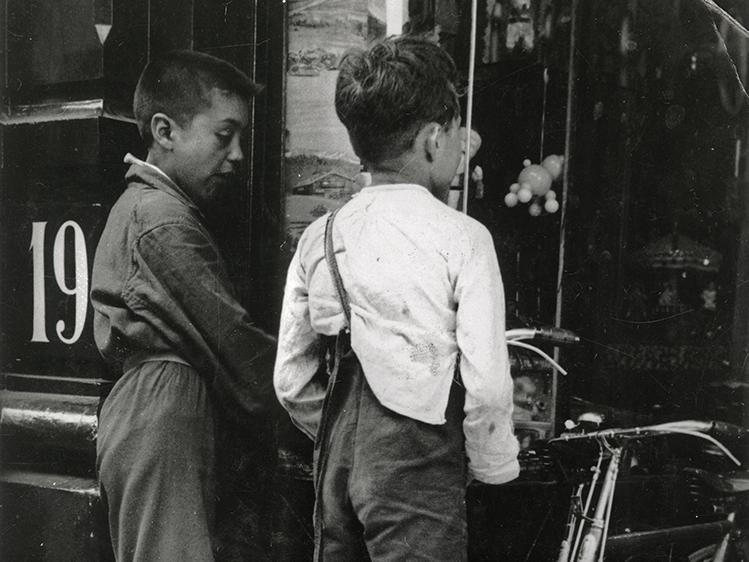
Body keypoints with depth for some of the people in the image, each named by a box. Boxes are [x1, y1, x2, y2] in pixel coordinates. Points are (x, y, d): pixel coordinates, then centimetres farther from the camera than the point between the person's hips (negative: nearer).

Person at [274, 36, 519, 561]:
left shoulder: (319, 238, 5)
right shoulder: (461, 237, -10)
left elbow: (291, 380, 6)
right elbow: (486, 380, -14)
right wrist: (492, 468, 2)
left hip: (337, 463, 6)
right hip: (418, 469, -6)